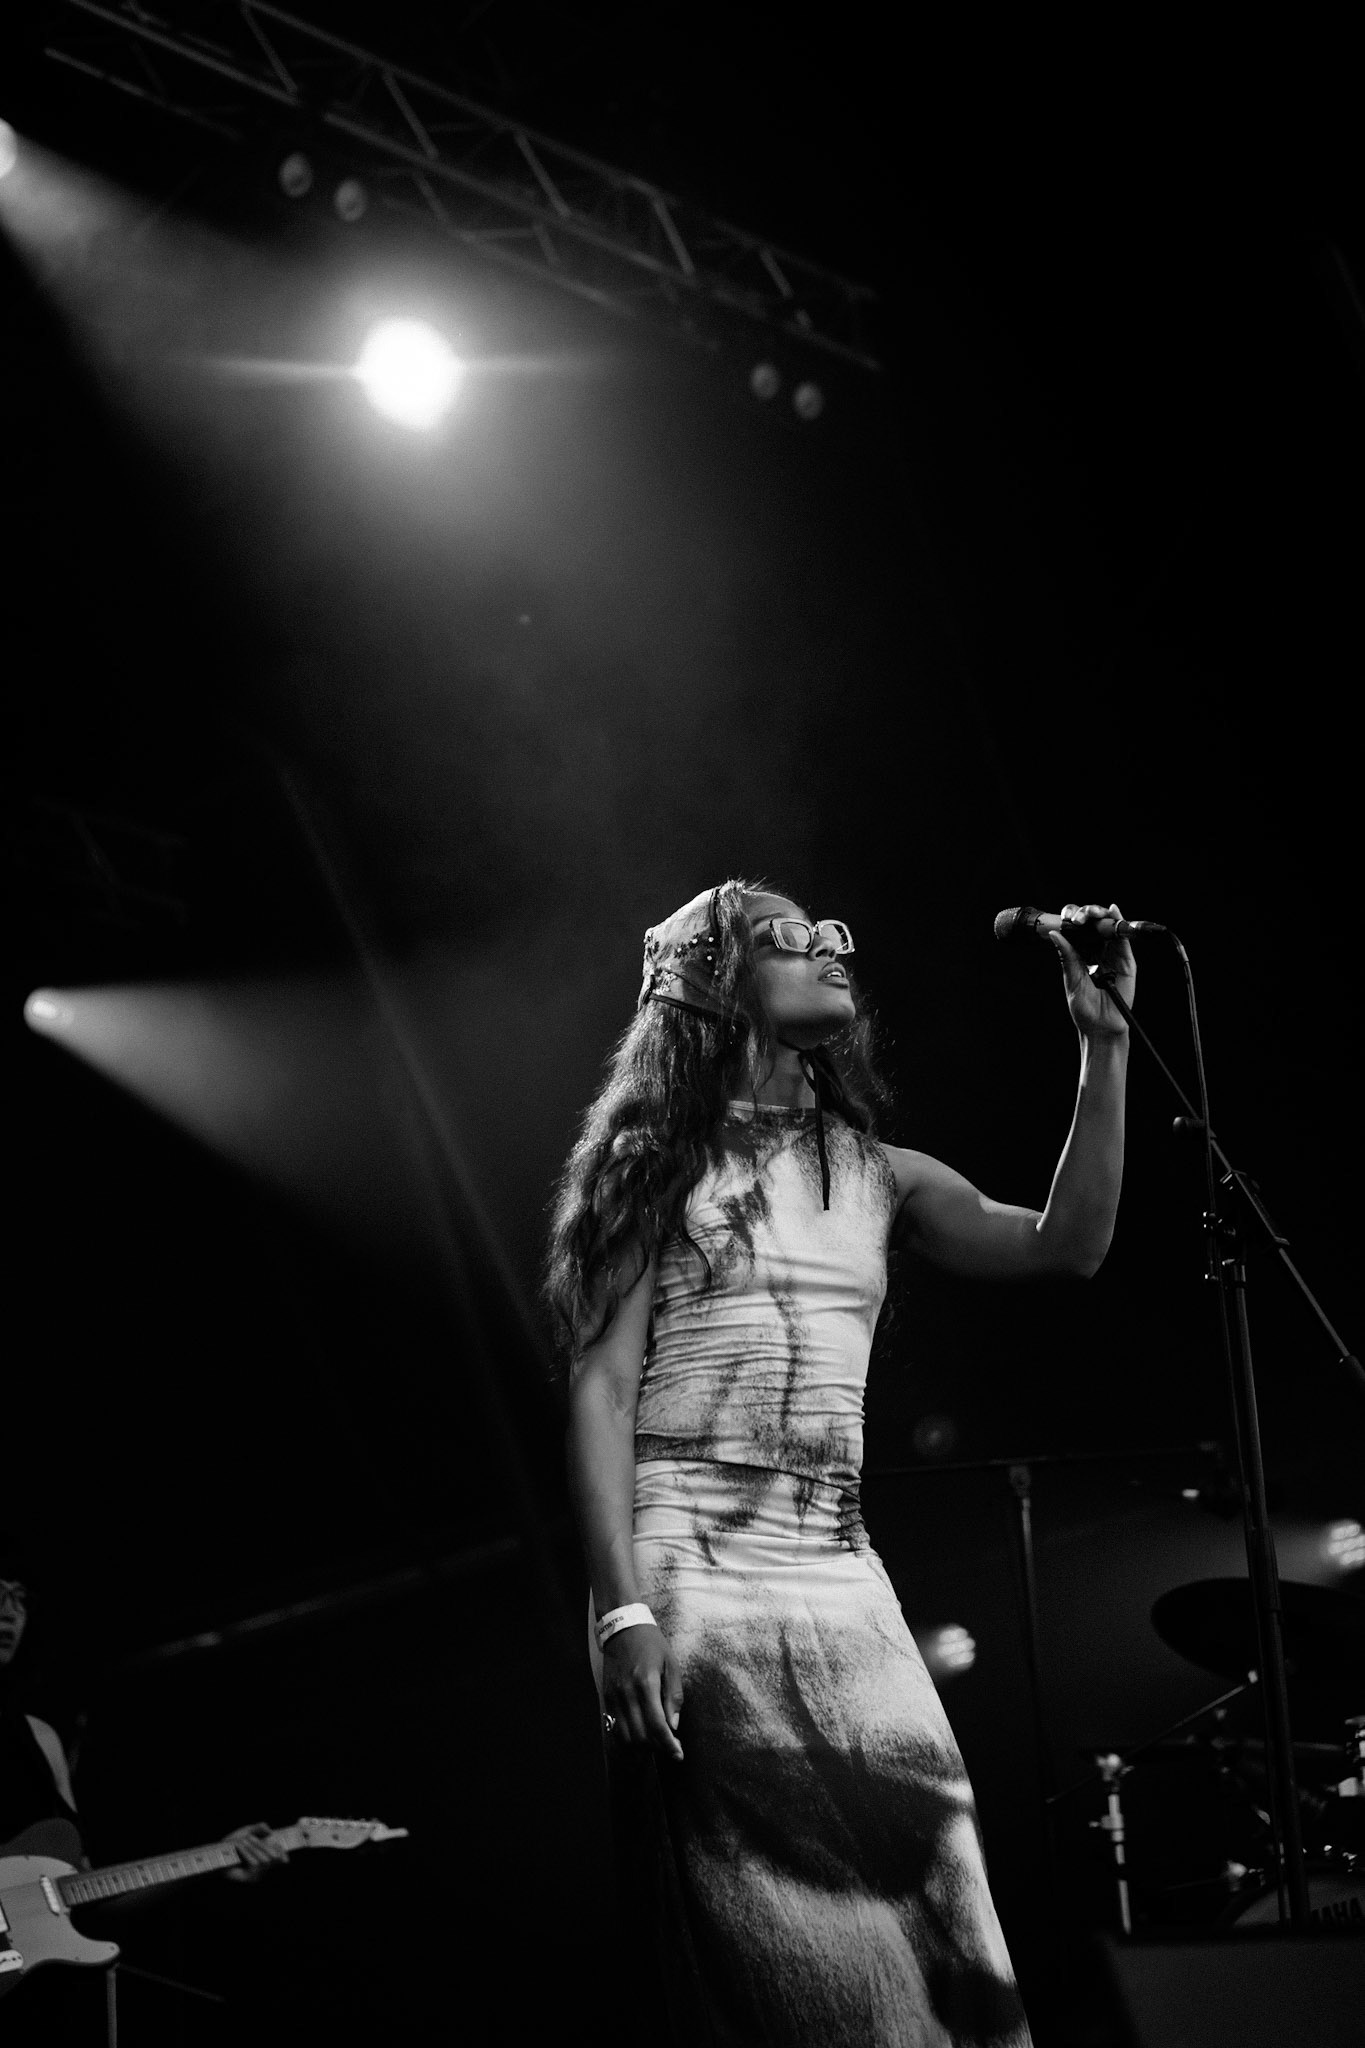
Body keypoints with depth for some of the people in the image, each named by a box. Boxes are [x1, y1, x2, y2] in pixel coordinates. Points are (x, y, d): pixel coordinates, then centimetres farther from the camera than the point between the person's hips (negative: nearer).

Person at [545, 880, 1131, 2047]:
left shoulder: (874, 1175, 14)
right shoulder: (656, 1164, 4)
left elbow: (1067, 1244, 3)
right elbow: (600, 1392, -4)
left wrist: (1103, 1042, -3)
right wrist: (624, 1610, -15)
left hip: (842, 1576, 4)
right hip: (693, 1566, -4)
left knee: (927, 1922, -5)